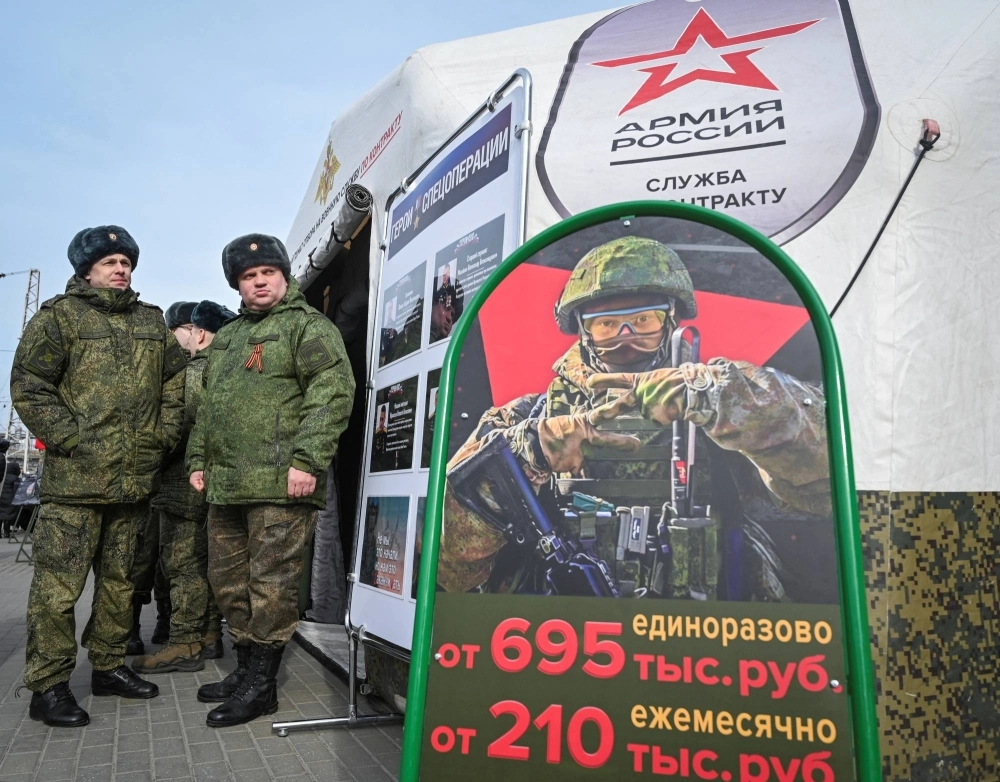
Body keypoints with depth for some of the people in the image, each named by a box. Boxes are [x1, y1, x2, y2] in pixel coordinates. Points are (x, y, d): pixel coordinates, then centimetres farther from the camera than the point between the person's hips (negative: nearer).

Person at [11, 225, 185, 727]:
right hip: (74, 480, -5)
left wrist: (164, 433, 8)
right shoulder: (58, 316, 0)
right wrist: (70, 439, -12)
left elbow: (176, 379, 19)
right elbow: (28, 387, -5)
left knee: (119, 580, 14)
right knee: (59, 585, -2)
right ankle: (48, 687, 10)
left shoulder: (152, 322, 15)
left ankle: (109, 667, 28)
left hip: (135, 478, 5)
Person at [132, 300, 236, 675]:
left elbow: (181, 427, -19)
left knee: (182, 563, -4)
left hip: (185, 484, -9)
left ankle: (185, 644, 1)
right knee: (203, 562, 13)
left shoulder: (196, 373, -12)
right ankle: (209, 636, 19)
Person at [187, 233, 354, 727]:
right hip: (225, 484, 9)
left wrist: (307, 459, -22)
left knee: (271, 583, -2)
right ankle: (245, 668, 31)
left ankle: (260, 685, 10)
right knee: (227, 580, 16)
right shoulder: (227, 336, 23)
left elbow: (333, 393, -16)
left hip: (280, 484, -9)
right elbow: (208, 405, 30)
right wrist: (198, 459, 21)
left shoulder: (308, 326, -3)